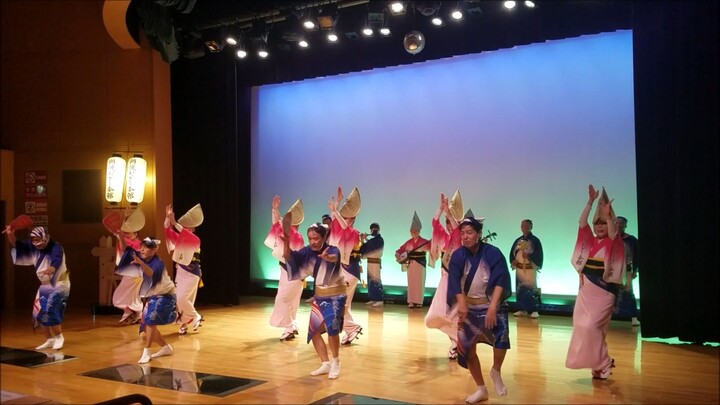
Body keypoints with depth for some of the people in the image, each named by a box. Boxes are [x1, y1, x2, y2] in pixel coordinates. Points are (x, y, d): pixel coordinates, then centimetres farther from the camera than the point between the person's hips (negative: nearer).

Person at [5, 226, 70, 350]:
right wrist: (10, 235, -20)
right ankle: (50, 340, 22)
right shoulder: (34, 248, -2)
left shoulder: (56, 247, -25)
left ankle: (59, 337, 2)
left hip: (59, 284, -8)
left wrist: (51, 269, -68)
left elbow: (57, 260, -45)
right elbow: (17, 245, 1)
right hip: (45, 285, 8)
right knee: (38, 313, 6)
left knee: (50, 311, -19)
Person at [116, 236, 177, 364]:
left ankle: (146, 353, -21)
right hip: (152, 297, 9)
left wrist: (141, 263, -65)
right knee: (146, 324, 9)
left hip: (166, 296, -9)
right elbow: (126, 250, -6)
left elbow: (151, 273, -48)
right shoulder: (141, 259, -4)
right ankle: (166, 348, 25)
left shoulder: (158, 263, -26)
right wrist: (120, 236, -22)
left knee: (151, 320, -26)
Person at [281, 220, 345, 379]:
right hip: (319, 295, 6)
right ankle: (326, 364, 21)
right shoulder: (308, 251, -7)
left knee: (331, 327, -23)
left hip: (336, 295, -6)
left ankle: (335, 362, -2)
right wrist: (286, 242, -37)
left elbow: (334, 258, -47)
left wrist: (327, 257, -71)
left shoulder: (333, 250, -23)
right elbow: (289, 257, -18)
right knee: (314, 331, 6)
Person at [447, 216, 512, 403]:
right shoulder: (458, 255, -5)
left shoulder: (493, 253, -14)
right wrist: (461, 302, -30)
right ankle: (481, 389, 22)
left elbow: (500, 281, -21)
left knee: (501, 335, -28)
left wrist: (493, 306, -32)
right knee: (467, 347, 4)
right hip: (468, 306, 3)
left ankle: (496, 372, 2)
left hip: (491, 305, -3)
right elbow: (454, 280, -14)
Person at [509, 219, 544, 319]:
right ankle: (522, 310, 15)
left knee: (531, 289, -9)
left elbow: (539, 254, -7)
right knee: (520, 289, 7)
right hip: (519, 269, 5)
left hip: (530, 269, -5)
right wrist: (513, 261, -3)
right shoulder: (518, 240, 12)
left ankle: (534, 311, -6)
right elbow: (512, 253, 14)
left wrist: (529, 256, -20)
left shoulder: (535, 240, -2)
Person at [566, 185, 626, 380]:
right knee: (582, 326, 5)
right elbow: (582, 223, -4)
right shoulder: (590, 241, 8)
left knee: (591, 326, -13)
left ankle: (603, 364, 4)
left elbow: (612, 234, -26)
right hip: (586, 290, 6)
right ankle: (600, 363, 20)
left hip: (603, 291, -6)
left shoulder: (613, 243, -4)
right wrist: (591, 201, -13)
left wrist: (608, 215, -42)